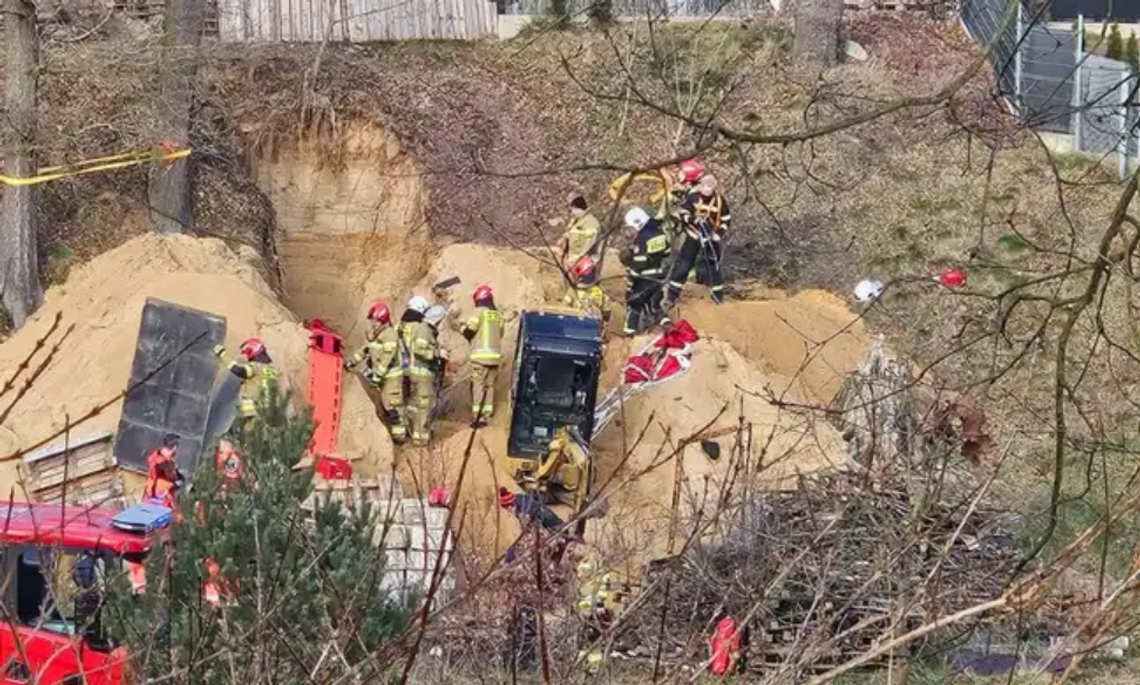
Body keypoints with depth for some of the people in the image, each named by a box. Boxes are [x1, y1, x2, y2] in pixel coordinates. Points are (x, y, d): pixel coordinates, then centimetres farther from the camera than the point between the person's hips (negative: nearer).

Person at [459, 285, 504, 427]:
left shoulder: (479, 312, -6)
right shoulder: (498, 314, 10)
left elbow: (469, 331, -10)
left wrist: (463, 327, 11)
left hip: (480, 355, -5)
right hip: (495, 355, 5)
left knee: (478, 385, -4)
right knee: (490, 386, 11)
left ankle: (476, 417, -8)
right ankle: (485, 416, 10)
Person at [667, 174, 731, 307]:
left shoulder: (719, 200, -9)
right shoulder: (693, 197, -11)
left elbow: (726, 219, 1)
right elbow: (683, 213, -6)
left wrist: (719, 233, -12)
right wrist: (692, 219, -26)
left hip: (711, 238, 0)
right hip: (693, 236, 0)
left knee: (713, 267, 5)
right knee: (682, 265, -2)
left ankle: (718, 295, 23)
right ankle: (672, 296, 3)